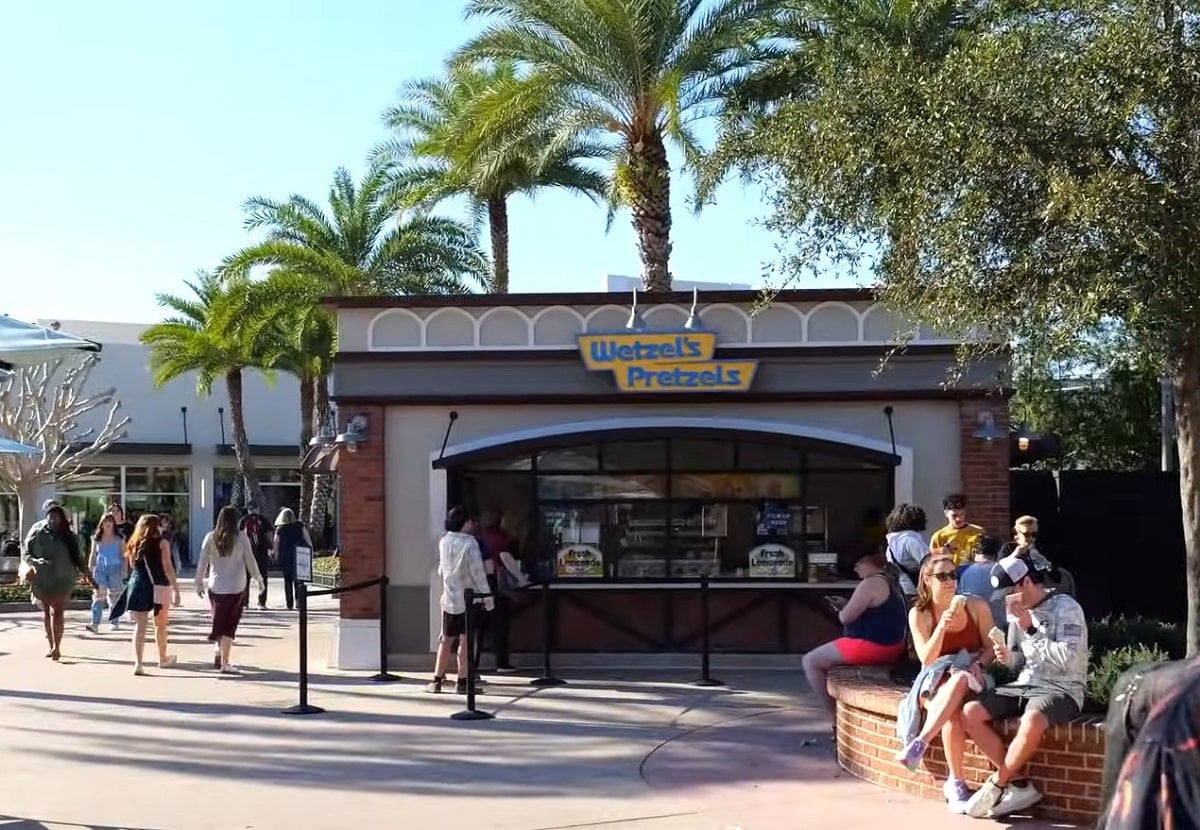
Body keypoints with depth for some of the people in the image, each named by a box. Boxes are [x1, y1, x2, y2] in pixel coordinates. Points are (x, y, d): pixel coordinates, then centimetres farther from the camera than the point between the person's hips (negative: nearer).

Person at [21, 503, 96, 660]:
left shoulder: (68, 536, 4)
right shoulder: (37, 534, 2)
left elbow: (78, 557, 10)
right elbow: (25, 554, 3)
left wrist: (87, 575, 6)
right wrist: (32, 564, -18)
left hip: (62, 580, -1)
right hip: (42, 579, 1)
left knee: (58, 612, -11)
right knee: (47, 612, 8)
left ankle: (57, 646, -17)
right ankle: (52, 646, 16)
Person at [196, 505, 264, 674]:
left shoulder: (211, 537, -3)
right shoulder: (241, 537, -7)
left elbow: (202, 562, 0)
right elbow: (250, 561, -3)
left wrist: (199, 582, 11)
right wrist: (258, 579, 10)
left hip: (215, 586, 2)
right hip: (236, 586, -2)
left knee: (218, 620, 20)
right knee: (230, 624, 2)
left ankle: (217, 652, 8)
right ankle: (224, 662, -2)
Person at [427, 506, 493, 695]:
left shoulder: (443, 542, 3)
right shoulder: (470, 543, -15)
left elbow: (441, 570, 12)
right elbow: (478, 573, -14)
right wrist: (487, 596, -9)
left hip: (449, 599, 5)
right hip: (468, 599, -5)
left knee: (446, 640, 12)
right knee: (465, 640, -1)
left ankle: (437, 681, 13)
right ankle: (462, 682, 1)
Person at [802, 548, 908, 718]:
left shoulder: (870, 584, -18)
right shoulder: (890, 583, 13)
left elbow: (846, 617, -16)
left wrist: (841, 610, 6)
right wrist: (846, 605, 15)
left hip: (871, 647, -11)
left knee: (810, 661, -1)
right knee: (827, 655, 31)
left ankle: (836, 713, 1)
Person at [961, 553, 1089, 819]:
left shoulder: (1065, 608, -9)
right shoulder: (1018, 610, 11)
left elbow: (1066, 660, -18)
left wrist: (1032, 630, -17)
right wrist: (1007, 656, -3)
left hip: (1061, 689, -7)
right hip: (1024, 684, 7)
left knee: (1031, 722, -39)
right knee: (970, 713, -13)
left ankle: (996, 785, -16)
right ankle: (1020, 785, -11)